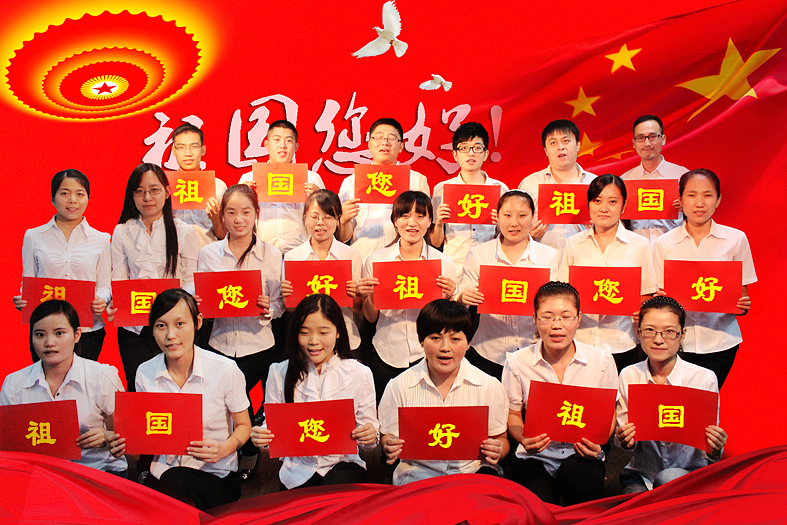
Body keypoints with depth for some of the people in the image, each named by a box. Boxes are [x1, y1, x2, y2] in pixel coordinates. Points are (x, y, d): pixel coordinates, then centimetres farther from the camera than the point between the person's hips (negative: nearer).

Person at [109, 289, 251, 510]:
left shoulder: (225, 370, -9)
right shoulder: (145, 374, 1)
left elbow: (243, 426, 3)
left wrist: (225, 448, -18)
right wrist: (126, 444, -9)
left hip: (217, 476, -2)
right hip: (162, 471, 3)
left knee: (174, 482, -34)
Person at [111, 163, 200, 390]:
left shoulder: (184, 232, 5)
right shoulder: (122, 232, 9)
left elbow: (191, 279, 4)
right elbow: (118, 279, 7)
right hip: (133, 328, 1)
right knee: (137, 387, 0)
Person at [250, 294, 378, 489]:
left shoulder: (359, 374, 0)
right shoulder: (280, 373, 3)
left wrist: (370, 437, -20)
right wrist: (261, 436, -15)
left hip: (343, 465, 0)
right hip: (298, 470, 1)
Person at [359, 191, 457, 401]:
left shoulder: (444, 263, 0)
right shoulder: (376, 260, 0)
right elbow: (372, 318, 7)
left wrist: (448, 298, -13)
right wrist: (365, 297, -12)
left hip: (428, 357, 0)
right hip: (385, 357, 0)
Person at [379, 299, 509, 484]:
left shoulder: (490, 386, 1)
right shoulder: (399, 386, 0)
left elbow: (500, 439, 9)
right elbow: (388, 436, 9)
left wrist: (497, 450, -15)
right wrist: (389, 447, -16)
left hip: (473, 470, 2)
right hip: (418, 471, -1)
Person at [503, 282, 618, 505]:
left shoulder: (601, 360, -2)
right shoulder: (517, 362, -2)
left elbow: (609, 413, 8)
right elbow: (512, 414, 7)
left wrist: (597, 442, -13)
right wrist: (524, 438, -15)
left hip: (581, 455, 1)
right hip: (535, 457, -1)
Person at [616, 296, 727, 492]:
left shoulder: (704, 379, -8)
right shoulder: (628, 376, -1)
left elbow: (709, 453, -1)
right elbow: (623, 437, 8)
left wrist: (714, 450, -24)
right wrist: (624, 440, -15)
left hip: (690, 473, 0)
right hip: (641, 474, 1)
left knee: (669, 478, -34)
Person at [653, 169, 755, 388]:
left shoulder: (736, 239, 3)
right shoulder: (664, 244, 3)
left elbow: (742, 294, 7)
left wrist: (743, 306, -14)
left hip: (720, 339, 0)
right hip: (677, 342, 0)